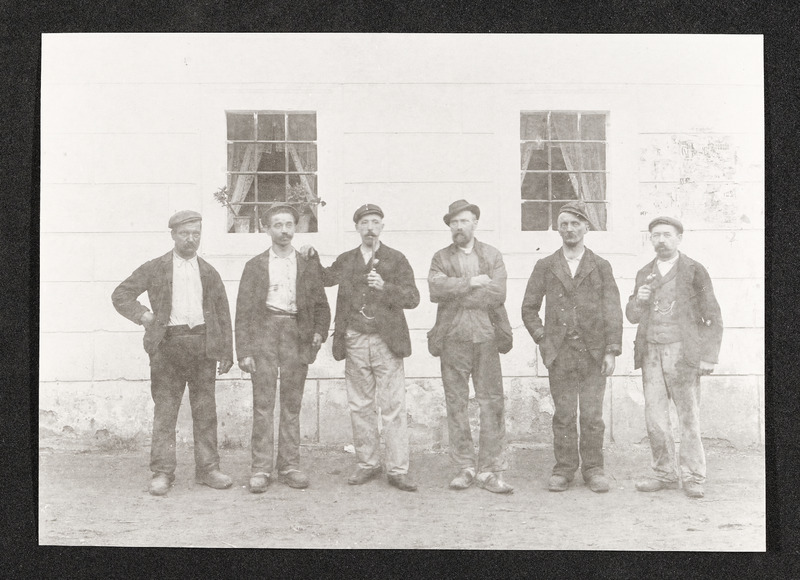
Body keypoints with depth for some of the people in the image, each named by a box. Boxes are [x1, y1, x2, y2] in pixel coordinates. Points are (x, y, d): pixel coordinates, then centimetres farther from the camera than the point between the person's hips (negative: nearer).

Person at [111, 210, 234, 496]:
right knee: (164, 411, 0)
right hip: (168, 344, -2)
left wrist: (226, 353, 8)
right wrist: (143, 315, -7)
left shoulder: (209, 273, 15)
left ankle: (207, 469, 12)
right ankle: (162, 472, 6)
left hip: (203, 344, 2)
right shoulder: (154, 269, 8)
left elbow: (222, 314, 14)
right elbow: (120, 295, 8)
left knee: (205, 410, 4)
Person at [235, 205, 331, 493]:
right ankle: (260, 469, 1)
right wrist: (243, 351, -3)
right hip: (263, 331, -1)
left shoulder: (308, 266, 14)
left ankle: (289, 466, 11)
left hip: (297, 333, 1)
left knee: (292, 404, 3)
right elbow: (243, 310, 5)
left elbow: (321, 304, 17)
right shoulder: (255, 266, 10)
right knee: (263, 403, -4)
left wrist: (320, 331, -2)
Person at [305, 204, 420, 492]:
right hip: (355, 342, 3)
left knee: (393, 406, -4)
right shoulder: (345, 261, 12)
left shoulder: (396, 260, 4)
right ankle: (367, 464, 19)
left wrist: (384, 287, -18)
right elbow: (323, 279, 27)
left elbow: (413, 298, -3)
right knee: (360, 406, 8)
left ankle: (398, 471, 1)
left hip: (386, 341, -3)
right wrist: (312, 258, 10)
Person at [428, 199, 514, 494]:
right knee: (456, 404, 3)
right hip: (452, 338, 0)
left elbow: (498, 293, -6)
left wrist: (457, 294, -8)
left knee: (492, 403, -2)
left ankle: (490, 469, 4)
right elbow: (436, 288, -9)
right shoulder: (440, 258, 11)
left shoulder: (492, 256, 11)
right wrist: (472, 283, -11)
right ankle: (465, 468, 13)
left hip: (486, 337, 0)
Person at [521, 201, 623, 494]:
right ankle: (564, 469, 13)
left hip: (593, 353, 0)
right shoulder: (545, 267, 10)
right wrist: (542, 338, 3)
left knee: (592, 415, 1)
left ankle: (594, 469, 13)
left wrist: (612, 350, -4)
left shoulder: (601, 267, 8)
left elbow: (613, 310, 4)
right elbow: (528, 308, 14)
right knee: (564, 415, 3)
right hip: (559, 354, 1)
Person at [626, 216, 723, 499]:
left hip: (682, 351, -4)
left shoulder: (694, 271, 1)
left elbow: (712, 316, 0)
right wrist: (638, 300, -6)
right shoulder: (644, 274, 14)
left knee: (688, 417, 0)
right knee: (654, 417, 3)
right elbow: (633, 317, 16)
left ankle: (693, 477, 8)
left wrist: (709, 356, -7)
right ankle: (664, 473, 13)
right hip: (651, 352, 4)